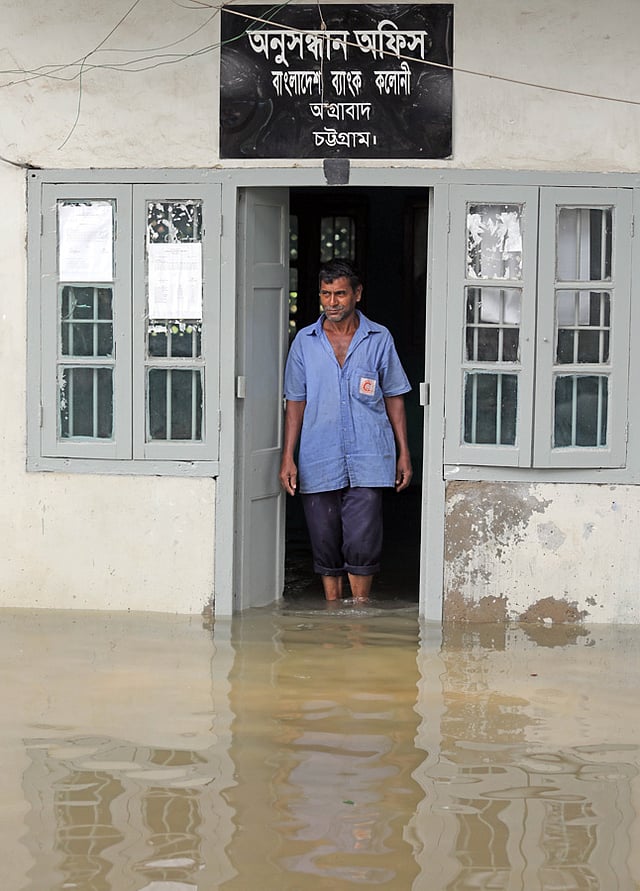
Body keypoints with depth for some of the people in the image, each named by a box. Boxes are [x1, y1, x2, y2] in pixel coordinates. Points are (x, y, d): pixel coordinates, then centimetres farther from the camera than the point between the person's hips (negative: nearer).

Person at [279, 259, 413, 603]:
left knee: (361, 544, -9)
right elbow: (295, 402, 10)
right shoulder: (305, 341, 8)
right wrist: (287, 457, 3)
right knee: (325, 546, 6)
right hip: (318, 462, 2)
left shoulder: (379, 339, 5)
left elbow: (394, 399, 10)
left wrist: (404, 453, 6)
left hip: (367, 461, -2)